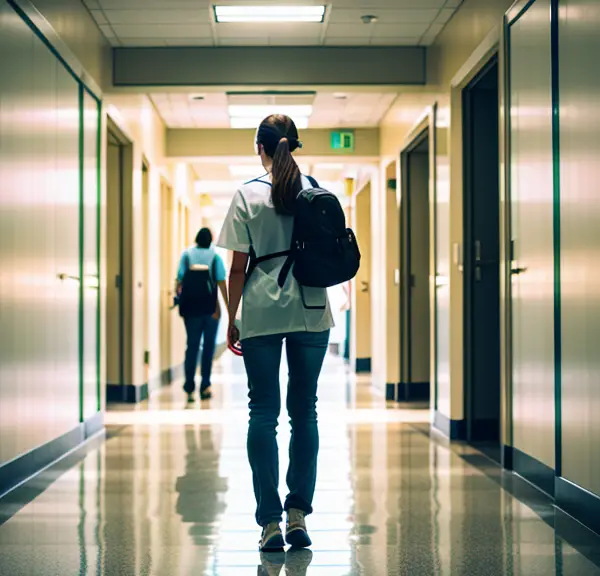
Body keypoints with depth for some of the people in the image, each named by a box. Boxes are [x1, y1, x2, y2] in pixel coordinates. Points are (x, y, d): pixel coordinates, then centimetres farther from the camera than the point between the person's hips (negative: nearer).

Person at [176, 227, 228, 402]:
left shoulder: (186, 255, 2)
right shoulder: (215, 257, -1)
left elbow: (180, 280, -4)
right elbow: (222, 283, -5)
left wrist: (180, 299, 6)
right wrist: (229, 307, -2)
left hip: (191, 308, 1)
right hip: (211, 308, -1)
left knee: (191, 346, 5)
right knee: (208, 346, 9)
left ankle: (189, 387, -4)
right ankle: (205, 386, 9)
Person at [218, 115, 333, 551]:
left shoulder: (248, 195, -3)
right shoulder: (317, 191, 4)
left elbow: (238, 266, -4)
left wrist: (232, 319, 5)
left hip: (261, 312, -2)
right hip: (312, 310, 2)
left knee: (263, 413, 2)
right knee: (305, 411, 9)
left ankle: (271, 521, 0)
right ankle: (298, 515, 7)